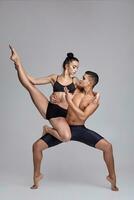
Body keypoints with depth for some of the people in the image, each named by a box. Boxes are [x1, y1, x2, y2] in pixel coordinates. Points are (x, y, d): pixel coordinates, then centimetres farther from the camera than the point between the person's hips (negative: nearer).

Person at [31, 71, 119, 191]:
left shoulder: (95, 100, -9)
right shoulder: (75, 88, -1)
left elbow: (83, 117, -22)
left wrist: (70, 101, -24)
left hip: (80, 130, -2)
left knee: (107, 146, -19)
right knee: (37, 146, -12)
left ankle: (112, 177, 4)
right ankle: (37, 175, 13)